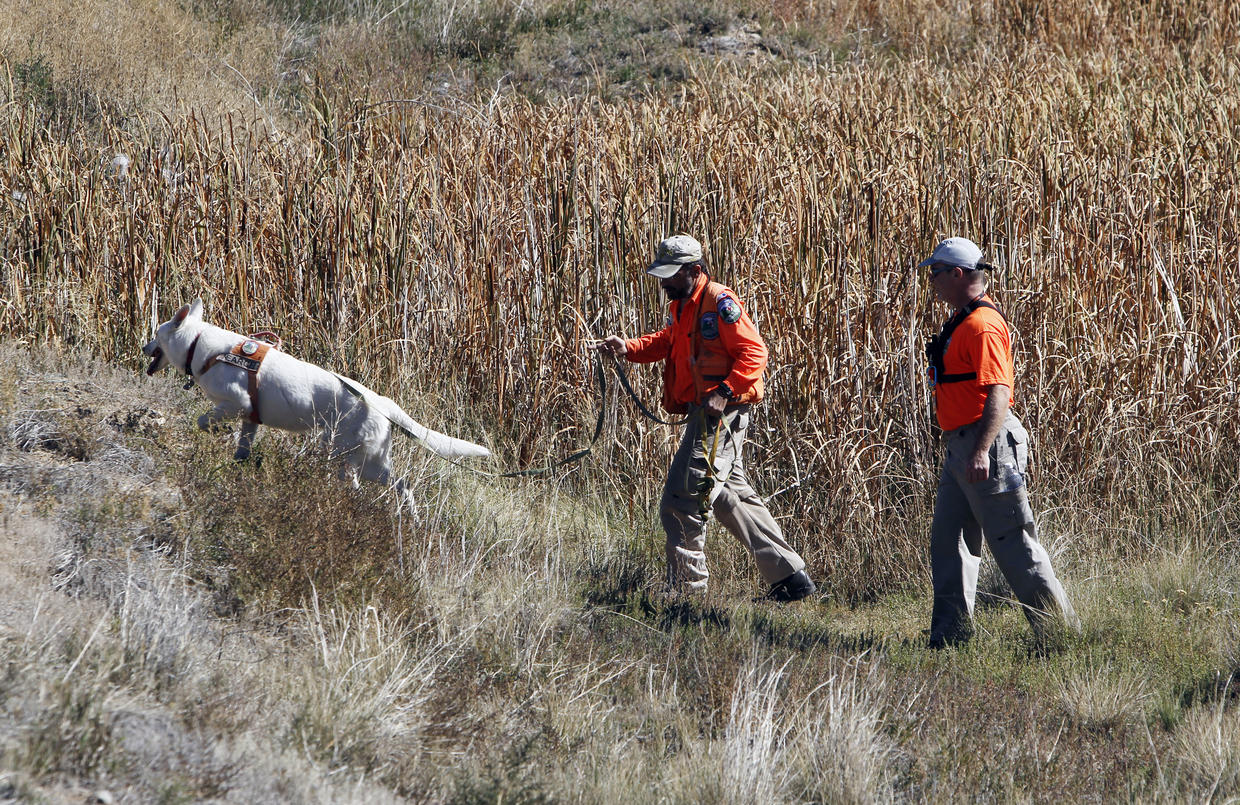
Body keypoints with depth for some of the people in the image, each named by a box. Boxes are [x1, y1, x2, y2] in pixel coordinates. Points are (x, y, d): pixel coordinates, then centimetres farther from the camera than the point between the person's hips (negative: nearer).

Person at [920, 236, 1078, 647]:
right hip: (960, 444, 11)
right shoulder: (961, 321, 16)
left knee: (1012, 541, -7)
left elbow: (998, 392, -26)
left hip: (988, 442, -11)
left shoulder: (982, 325, -17)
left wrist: (981, 452, -34)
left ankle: (1059, 628, -3)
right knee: (948, 539, 11)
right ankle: (950, 633, 15)